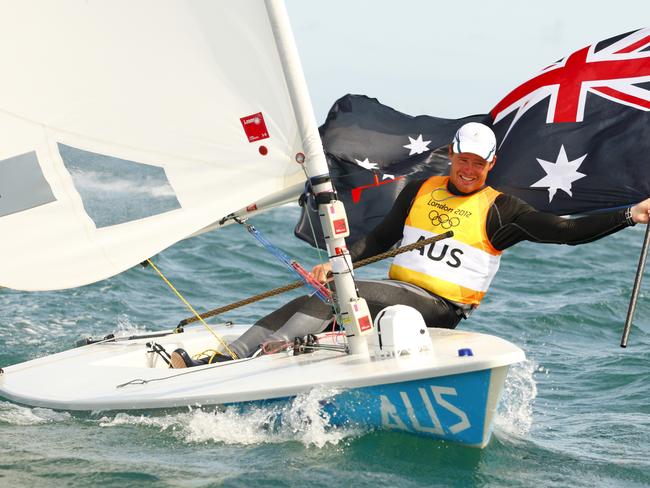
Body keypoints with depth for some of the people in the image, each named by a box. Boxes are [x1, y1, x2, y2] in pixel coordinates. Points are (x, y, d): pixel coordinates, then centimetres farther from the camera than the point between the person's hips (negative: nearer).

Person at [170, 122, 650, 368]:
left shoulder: (500, 209, 2)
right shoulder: (420, 190, 16)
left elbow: (567, 231, -3)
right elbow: (380, 239, 19)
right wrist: (336, 263, 4)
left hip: (438, 308, -5)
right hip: (396, 291, 5)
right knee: (307, 301, -17)